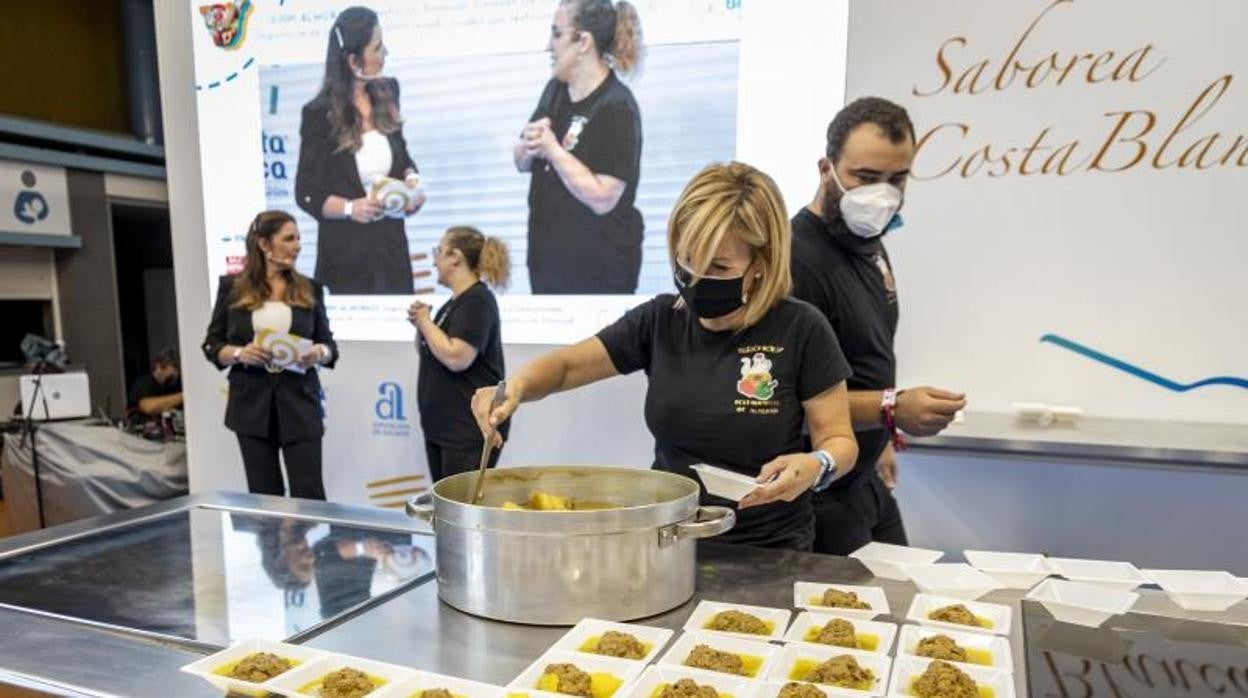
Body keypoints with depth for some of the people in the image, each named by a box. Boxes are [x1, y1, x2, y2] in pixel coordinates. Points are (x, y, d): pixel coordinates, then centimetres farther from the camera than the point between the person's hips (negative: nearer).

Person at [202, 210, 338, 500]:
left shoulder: (310, 289, 6)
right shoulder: (232, 287, 3)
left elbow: (329, 344, 10)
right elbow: (212, 345, 6)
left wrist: (319, 354, -13)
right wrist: (239, 354, -14)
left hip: (299, 403, 0)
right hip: (252, 405, 0)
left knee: (309, 493, -3)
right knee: (264, 495, 8)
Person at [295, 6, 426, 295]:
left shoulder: (386, 92, 4)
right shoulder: (321, 114, -11)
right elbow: (307, 195, -6)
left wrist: (412, 180, -3)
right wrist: (351, 208, -23)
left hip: (392, 242, 5)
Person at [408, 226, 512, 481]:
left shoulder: (477, 301, -14)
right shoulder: (454, 302, 15)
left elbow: (456, 358, -26)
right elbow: (430, 353, 21)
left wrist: (425, 321, -12)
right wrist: (420, 324, 3)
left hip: (471, 430, -10)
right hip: (441, 427, 10)